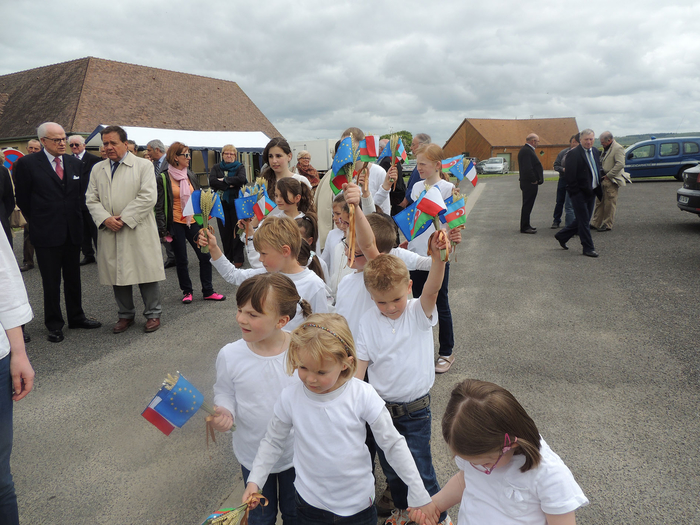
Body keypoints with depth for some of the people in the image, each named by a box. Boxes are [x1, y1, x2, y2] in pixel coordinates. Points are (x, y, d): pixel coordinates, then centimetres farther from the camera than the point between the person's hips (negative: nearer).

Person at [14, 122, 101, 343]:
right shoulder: (27, 163, -7)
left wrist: (74, 215, 9)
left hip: (73, 231, 4)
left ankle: (76, 317, 26)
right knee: (51, 282, 5)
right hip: (46, 233, -4)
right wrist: (38, 222, 4)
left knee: (73, 278, 14)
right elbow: (22, 199, 0)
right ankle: (54, 325, 16)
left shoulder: (74, 162, 7)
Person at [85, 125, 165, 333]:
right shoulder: (97, 169, 14)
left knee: (146, 272, 0)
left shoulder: (144, 165, 1)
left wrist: (125, 218, -13)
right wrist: (105, 219, -9)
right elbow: (91, 199, 9)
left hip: (138, 231, -4)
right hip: (109, 232, 4)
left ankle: (153, 314, 14)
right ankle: (126, 315, 22)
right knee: (118, 274, 9)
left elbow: (148, 197, -9)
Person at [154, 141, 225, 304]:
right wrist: (162, 228, -12)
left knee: (205, 256, 0)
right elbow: (160, 206, -6)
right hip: (176, 224, -4)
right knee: (181, 260, 6)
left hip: (193, 222, 4)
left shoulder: (191, 176, 10)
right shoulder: (164, 178, -5)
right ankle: (187, 292, 21)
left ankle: (208, 291, 12)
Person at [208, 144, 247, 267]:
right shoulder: (216, 168, 12)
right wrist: (229, 184, -13)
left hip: (236, 203, -3)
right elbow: (212, 181, -6)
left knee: (237, 230, -3)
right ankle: (227, 256, 16)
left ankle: (238, 258, 3)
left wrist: (224, 180, -10)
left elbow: (241, 179, -15)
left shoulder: (240, 167, 6)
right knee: (224, 230, 5)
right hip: (221, 203, 3)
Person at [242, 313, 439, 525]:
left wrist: (420, 496, -7)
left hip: (359, 504, -1)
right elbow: (272, 441, 3)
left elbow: (394, 445, -11)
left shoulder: (363, 396, -21)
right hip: (310, 505, 1)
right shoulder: (290, 398, -15)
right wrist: (254, 480, -6)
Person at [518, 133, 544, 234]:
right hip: (530, 183, -11)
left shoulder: (525, 150, 16)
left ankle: (525, 225, 23)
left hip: (528, 183, 11)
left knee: (527, 205, 15)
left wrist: (536, 179, 14)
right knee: (527, 205, -5)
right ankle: (524, 227, 0)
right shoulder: (526, 151, -18)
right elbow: (527, 168, -25)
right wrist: (534, 180, -16)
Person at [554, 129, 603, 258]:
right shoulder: (573, 153, -14)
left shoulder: (595, 152, 11)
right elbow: (570, 175, -16)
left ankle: (562, 236, 31)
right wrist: (575, 192, -18)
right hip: (579, 193, -8)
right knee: (584, 221, -1)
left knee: (582, 220, 15)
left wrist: (599, 190, 12)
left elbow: (597, 171, 18)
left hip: (591, 192, 8)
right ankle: (588, 248, 8)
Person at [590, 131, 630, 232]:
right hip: (603, 180, 9)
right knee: (600, 202, 9)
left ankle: (607, 225, 4)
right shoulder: (606, 149, 17)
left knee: (610, 204, -2)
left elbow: (620, 164, -20)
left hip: (611, 181, -9)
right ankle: (595, 223, 13)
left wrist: (608, 176, -17)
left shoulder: (618, 148, -11)